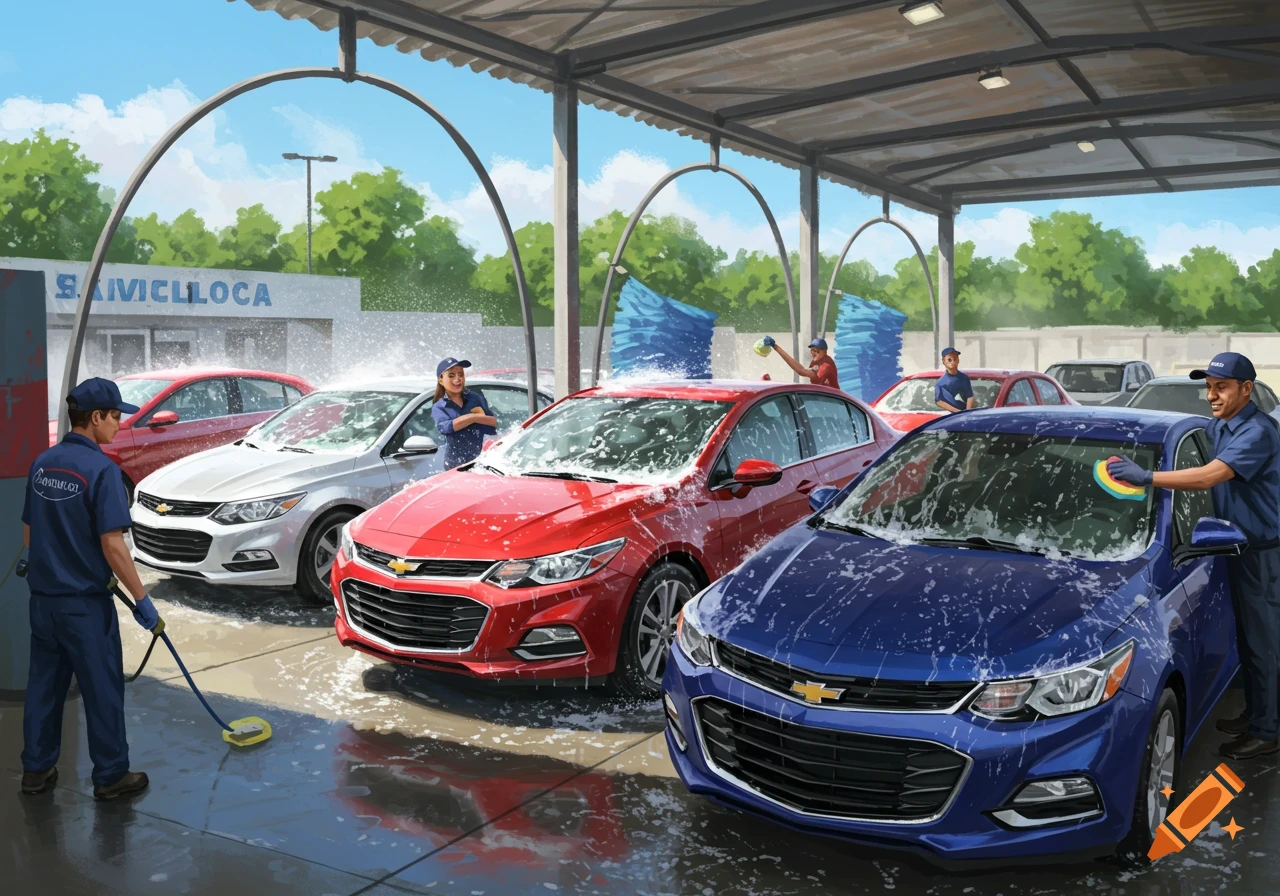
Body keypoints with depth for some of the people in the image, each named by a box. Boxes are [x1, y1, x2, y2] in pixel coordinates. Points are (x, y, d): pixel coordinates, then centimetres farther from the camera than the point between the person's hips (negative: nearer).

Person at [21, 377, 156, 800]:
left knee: (43, 684, 17)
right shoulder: (101, 469, -19)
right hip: (85, 603, -7)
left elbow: (28, 532, 13)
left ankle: (36, 769, 27)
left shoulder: (43, 463, 5)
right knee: (102, 689, 4)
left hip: (43, 596, 7)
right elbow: (112, 546, -21)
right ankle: (111, 776, 15)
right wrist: (142, 599, -14)